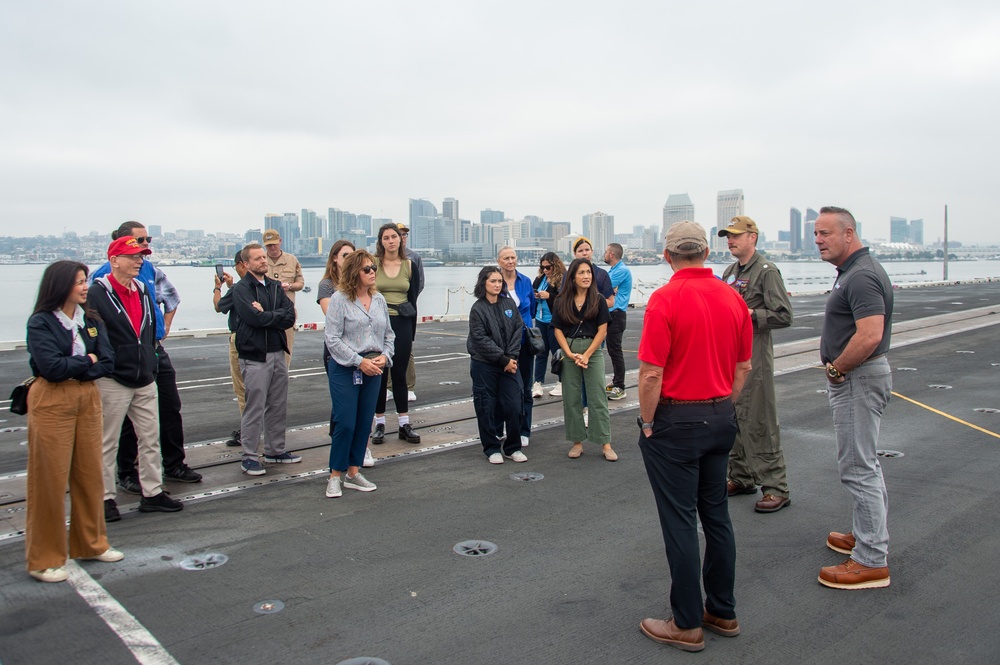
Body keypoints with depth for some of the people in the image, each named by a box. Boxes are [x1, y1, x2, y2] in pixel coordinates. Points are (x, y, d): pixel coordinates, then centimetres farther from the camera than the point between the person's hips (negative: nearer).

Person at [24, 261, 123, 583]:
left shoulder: (92, 320, 7)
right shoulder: (40, 322, -7)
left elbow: (108, 363, -2)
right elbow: (51, 366, -18)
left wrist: (72, 369, -12)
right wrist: (87, 361, -6)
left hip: (88, 399, 5)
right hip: (51, 403, -5)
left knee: (90, 474, 11)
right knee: (50, 479, 0)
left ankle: (90, 543, 27)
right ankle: (44, 559, 12)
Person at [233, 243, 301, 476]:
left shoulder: (275, 286, 12)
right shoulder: (241, 289, -5)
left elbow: (290, 317, 0)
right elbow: (255, 318, -19)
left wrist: (265, 315, -12)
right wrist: (278, 315, -5)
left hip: (278, 353, 6)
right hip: (254, 356, -6)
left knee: (278, 406, 12)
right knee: (254, 409, -3)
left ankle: (275, 450, 24)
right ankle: (249, 456, 6)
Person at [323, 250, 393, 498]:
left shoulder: (379, 299, 9)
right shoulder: (340, 299, -8)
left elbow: (388, 334, 15)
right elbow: (333, 339, -12)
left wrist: (384, 356, -3)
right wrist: (360, 361, -15)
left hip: (373, 369, 6)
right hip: (345, 369, -5)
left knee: (364, 422, 9)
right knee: (345, 423, -5)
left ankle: (353, 473, 21)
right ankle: (335, 476, 9)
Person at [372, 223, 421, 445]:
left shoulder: (409, 265, 5)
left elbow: (412, 300, 8)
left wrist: (412, 334, 7)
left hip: (402, 324, 1)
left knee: (399, 374, 7)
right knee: (379, 374, 4)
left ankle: (404, 424, 12)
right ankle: (379, 424, 13)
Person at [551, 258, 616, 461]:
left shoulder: (598, 300, 0)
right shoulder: (562, 301, 4)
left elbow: (602, 331, -3)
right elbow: (558, 330, 2)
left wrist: (586, 355, -10)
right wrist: (570, 354, -9)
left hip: (593, 350, -2)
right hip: (568, 351, 2)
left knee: (597, 397, -2)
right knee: (571, 398, 5)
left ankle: (606, 444, 3)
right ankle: (577, 442, 14)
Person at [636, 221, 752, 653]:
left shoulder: (665, 299, -16)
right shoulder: (733, 298, 3)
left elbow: (651, 374, -19)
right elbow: (744, 367, 9)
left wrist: (647, 424, -8)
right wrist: (723, 408, 17)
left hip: (676, 420, -6)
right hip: (721, 418, 7)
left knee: (680, 522, 2)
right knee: (717, 515, 16)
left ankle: (687, 625, 12)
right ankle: (722, 612, 27)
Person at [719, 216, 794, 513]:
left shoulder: (766, 271, -9)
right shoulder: (730, 272, 15)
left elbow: (783, 315, -15)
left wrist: (749, 315, -20)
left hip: (754, 356, -8)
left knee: (759, 422, -6)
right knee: (733, 419, 14)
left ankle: (776, 487, 2)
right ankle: (741, 478, 26)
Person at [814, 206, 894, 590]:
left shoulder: (861, 276, -20)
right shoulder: (853, 272, 14)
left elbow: (870, 335, -30)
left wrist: (836, 368, -18)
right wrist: (838, 368, 13)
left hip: (857, 379, -11)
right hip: (855, 378, 11)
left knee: (857, 468, -6)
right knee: (865, 463, 20)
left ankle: (871, 562, 1)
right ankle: (872, 534, 35)